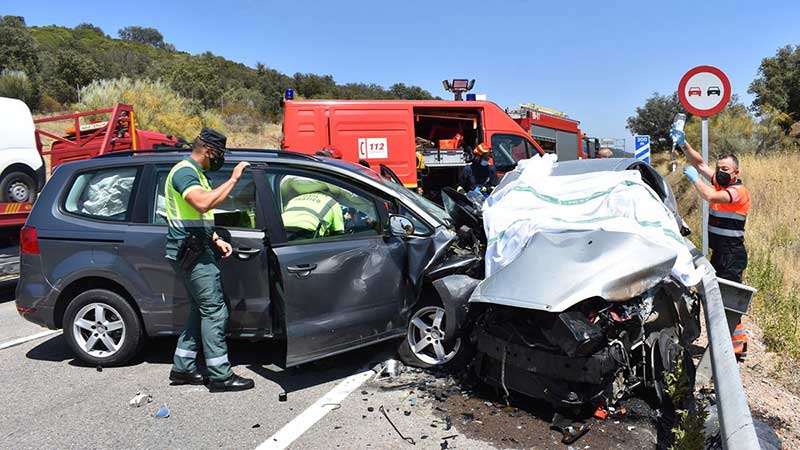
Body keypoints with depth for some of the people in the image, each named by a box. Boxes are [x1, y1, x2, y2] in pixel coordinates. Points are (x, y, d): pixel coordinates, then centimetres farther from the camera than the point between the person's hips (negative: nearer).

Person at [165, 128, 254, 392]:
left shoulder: (194, 173, 21)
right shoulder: (184, 172, -13)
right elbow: (203, 203, -33)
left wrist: (216, 240, 17)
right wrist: (233, 180, -26)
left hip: (196, 250, 11)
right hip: (190, 251, -11)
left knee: (201, 309, 15)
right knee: (215, 311, -9)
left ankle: (182, 368, 23)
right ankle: (220, 376, -3)